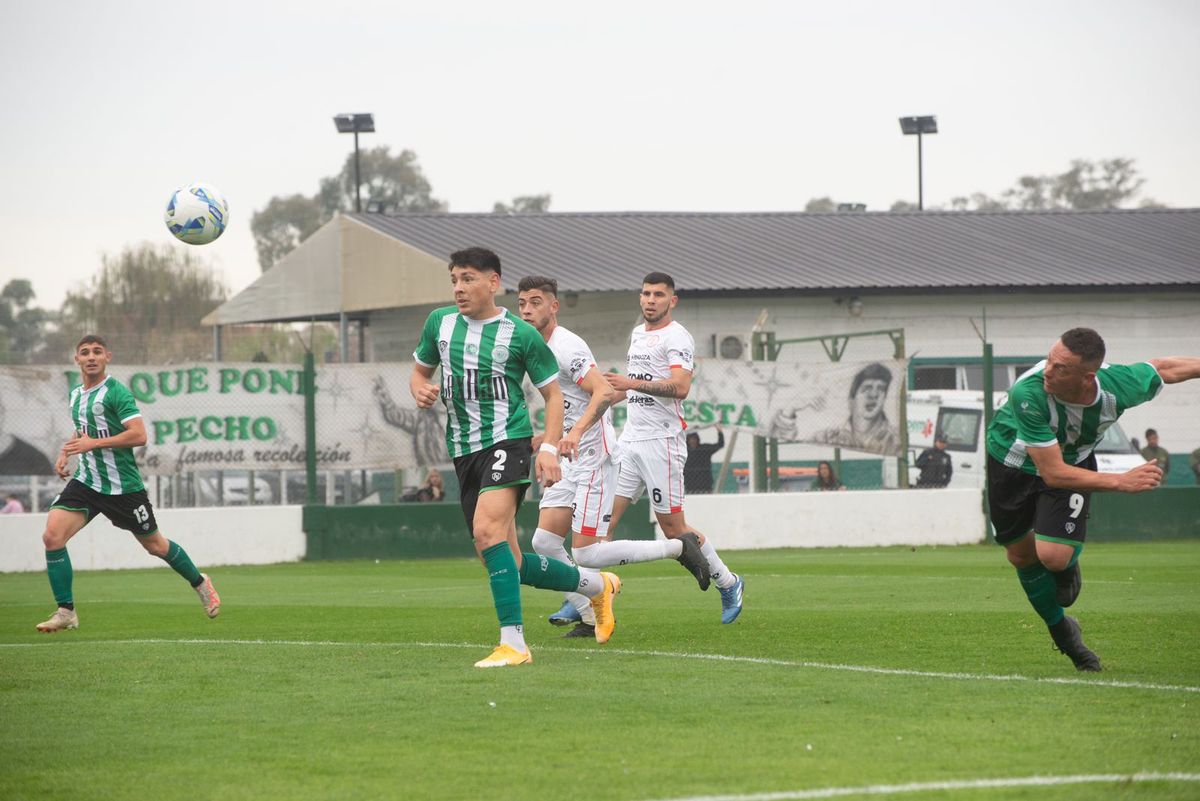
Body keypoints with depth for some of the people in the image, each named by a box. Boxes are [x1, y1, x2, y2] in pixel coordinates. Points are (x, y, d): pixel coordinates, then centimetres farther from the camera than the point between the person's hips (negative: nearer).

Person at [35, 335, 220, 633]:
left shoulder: (116, 391, -14)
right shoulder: (76, 395, 10)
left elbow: (139, 435, -23)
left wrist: (93, 443, -25)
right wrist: (65, 454, 11)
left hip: (123, 486, -6)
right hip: (86, 482, 6)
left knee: (154, 545, 9)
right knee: (52, 536, -15)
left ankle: (200, 583, 36)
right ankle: (65, 612, -8)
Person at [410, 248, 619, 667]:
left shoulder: (521, 334, -4)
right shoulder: (439, 322, 9)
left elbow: (553, 394, 3)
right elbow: (420, 369, 23)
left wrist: (549, 448, -9)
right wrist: (421, 390, -2)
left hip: (507, 440, -6)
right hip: (464, 451, 6)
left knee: (487, 531, -29)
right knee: (508, 564, 7)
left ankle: (513, 643, -28)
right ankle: (596, 585, 31)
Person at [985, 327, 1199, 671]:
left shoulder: (1119, 386, -33)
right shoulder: (1027, 394, -42)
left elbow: (1162, 369, -7)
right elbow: (1052, 473, -38)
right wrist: (1121, 481, -41)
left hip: (1073, 459, 1)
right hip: (1013, 459, -1)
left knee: (1054, 556, -17)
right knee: (1021, 554, 10)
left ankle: (1069, 566, 23)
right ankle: (1061, 630, 36)